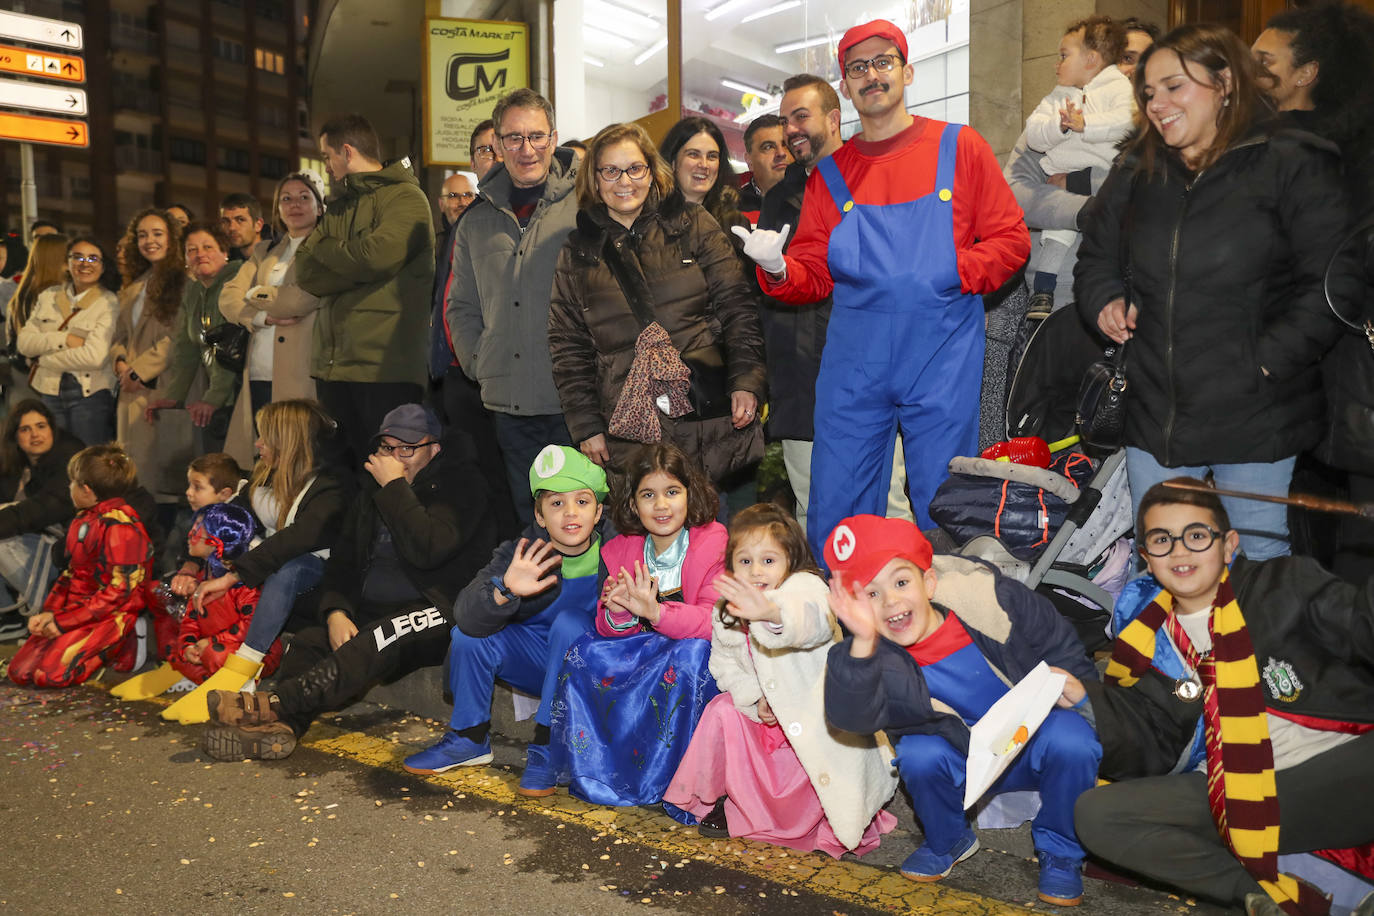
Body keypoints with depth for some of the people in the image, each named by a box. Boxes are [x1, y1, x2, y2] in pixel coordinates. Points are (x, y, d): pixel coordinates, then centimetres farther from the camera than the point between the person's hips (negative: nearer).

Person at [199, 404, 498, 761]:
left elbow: (428, 549, -23)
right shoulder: (374, 493, 17)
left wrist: (395, 486, -15)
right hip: (371, 612, 7)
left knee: (376, 641, -35)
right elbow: (342, 561, 15)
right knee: (309, 639, -18)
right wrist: (335, 612, -6)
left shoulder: (457, 487, -5)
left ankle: (274, 704, -43)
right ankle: (278, 726, -37)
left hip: (435, 613, -7)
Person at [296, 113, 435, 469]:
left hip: (385, 368, -7)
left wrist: (324, 250, -1)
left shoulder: (405, 197, -2)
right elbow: (305, 272, 8)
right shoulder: (338, 207, 21)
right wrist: (356, 270, -9)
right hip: (332, 364, 7)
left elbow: (378, 255, -19)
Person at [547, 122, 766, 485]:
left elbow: (737, 306, 4)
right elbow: (567, 347, 11)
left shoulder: (693, 225, 8)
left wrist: (746, 382, -6)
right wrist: (586, 427, 4)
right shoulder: (577, 253, 11)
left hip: (714, 419, 0)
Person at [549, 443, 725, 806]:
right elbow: (608, 630, 1)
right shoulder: (620, 550, 2)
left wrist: (656, 612, -37)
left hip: (699, 661, -4)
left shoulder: (715, 544, -12)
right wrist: (617, 614, -24)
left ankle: (661, 779, -19)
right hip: (641, 654, 5)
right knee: (585, 652, -16)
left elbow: (716, 621, -22)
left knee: (692, 653, -35)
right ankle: (592, 770, -6)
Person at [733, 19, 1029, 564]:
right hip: (853, 362, 2)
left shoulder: (959, 148, 7)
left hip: (941, 358, -2)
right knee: (835, 516, 4)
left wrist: (953, 271, -11)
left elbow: (1012, 241, 5)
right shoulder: (830, 171, 12)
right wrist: (778, 269, -11)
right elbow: (814, 275, 10)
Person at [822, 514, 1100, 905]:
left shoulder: (985, 596, -22)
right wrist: (863, 644, -58)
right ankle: (947, 843, 5)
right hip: (964, 763, 0)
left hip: (1033, 742, 0)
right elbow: (852, 715, -44)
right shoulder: (879, 660, -22)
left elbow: (1058, 641, -5)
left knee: (1070, 742, -30)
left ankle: (1061, 850, 0)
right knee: (918, 754, -28)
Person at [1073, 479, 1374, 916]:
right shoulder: (1151, 644, 11)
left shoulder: (1285, 585, 4)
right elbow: (1147, 752, 7)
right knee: (1095, 814, -17)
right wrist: (1089, 701, -8)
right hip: (1241, 797, 3)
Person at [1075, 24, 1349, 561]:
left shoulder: (1292, 165, -5)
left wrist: (1270, 357, -16)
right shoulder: (1136, 172, 11)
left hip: (1255, 417, -4)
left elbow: (1330, 284, -9)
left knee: (1258, 557, 7)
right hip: (1154, 413, 5)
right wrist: (1104, 300, 3)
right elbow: (1097, 257, 23)